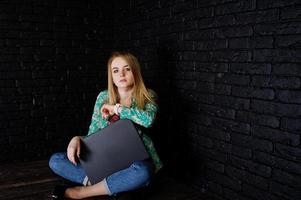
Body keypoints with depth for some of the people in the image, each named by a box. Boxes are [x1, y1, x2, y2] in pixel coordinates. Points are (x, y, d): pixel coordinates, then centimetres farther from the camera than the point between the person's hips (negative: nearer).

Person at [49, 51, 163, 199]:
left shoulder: (147, 97, -3)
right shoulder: (103, 97, 4)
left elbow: (148, 119, -27)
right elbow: (93, 134, 7)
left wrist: (116, 108, -18)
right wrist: (77, 139, -15)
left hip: (135, 161, -3)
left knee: (142, 172, -40)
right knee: (55, 161, -12)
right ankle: (115, 183, -23)